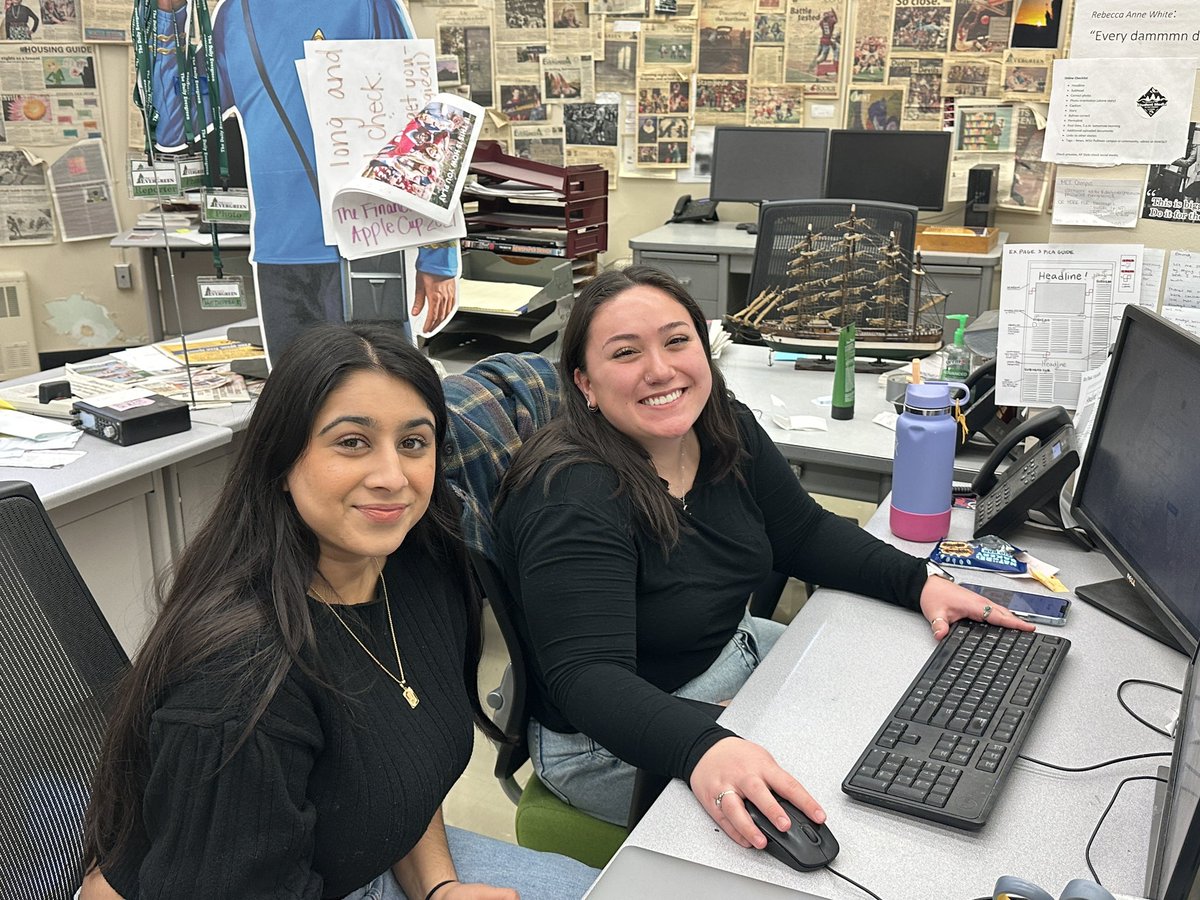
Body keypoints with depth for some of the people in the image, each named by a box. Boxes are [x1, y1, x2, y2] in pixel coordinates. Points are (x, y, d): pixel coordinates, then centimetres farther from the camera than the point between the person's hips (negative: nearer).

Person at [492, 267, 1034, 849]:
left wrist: (920, 583, -8)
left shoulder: (727, 430, -6)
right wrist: (703, 752, -53)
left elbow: (805, 534, 6)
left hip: (737, 651, 8)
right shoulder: (573, 502, -30)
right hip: (618, 741, -8)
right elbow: (588, 676, -37)